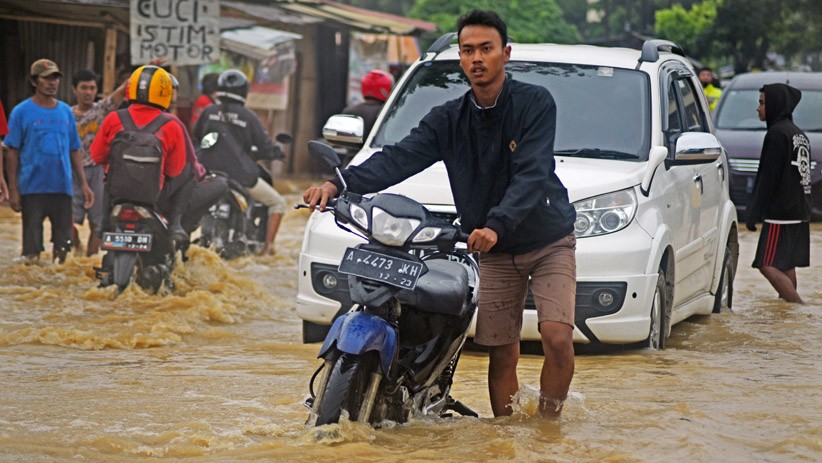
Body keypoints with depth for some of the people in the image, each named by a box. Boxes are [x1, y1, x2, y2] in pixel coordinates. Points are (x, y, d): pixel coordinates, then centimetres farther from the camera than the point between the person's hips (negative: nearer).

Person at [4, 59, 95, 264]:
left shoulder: (65, 111, 10)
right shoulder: (22, 112, -1)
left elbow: (74, 151, 14)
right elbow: (13, 152, -2)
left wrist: (84, 184, 9)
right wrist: (13, 189, -7)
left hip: (62, 187, 4)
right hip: (32, 188, -4)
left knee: (62, 242, 6)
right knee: (32, 243, -2)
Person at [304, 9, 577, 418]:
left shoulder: (534, 103, -11)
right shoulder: (448, 120, 1)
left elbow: (531, 175, -23)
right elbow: (399, 159, -10)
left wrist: (496, 226, -38)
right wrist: (339, 184, -26)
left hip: (548, 241, -3)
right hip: (494, 252, 4)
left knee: (557, 338, -18)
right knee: (502, 353, 0)